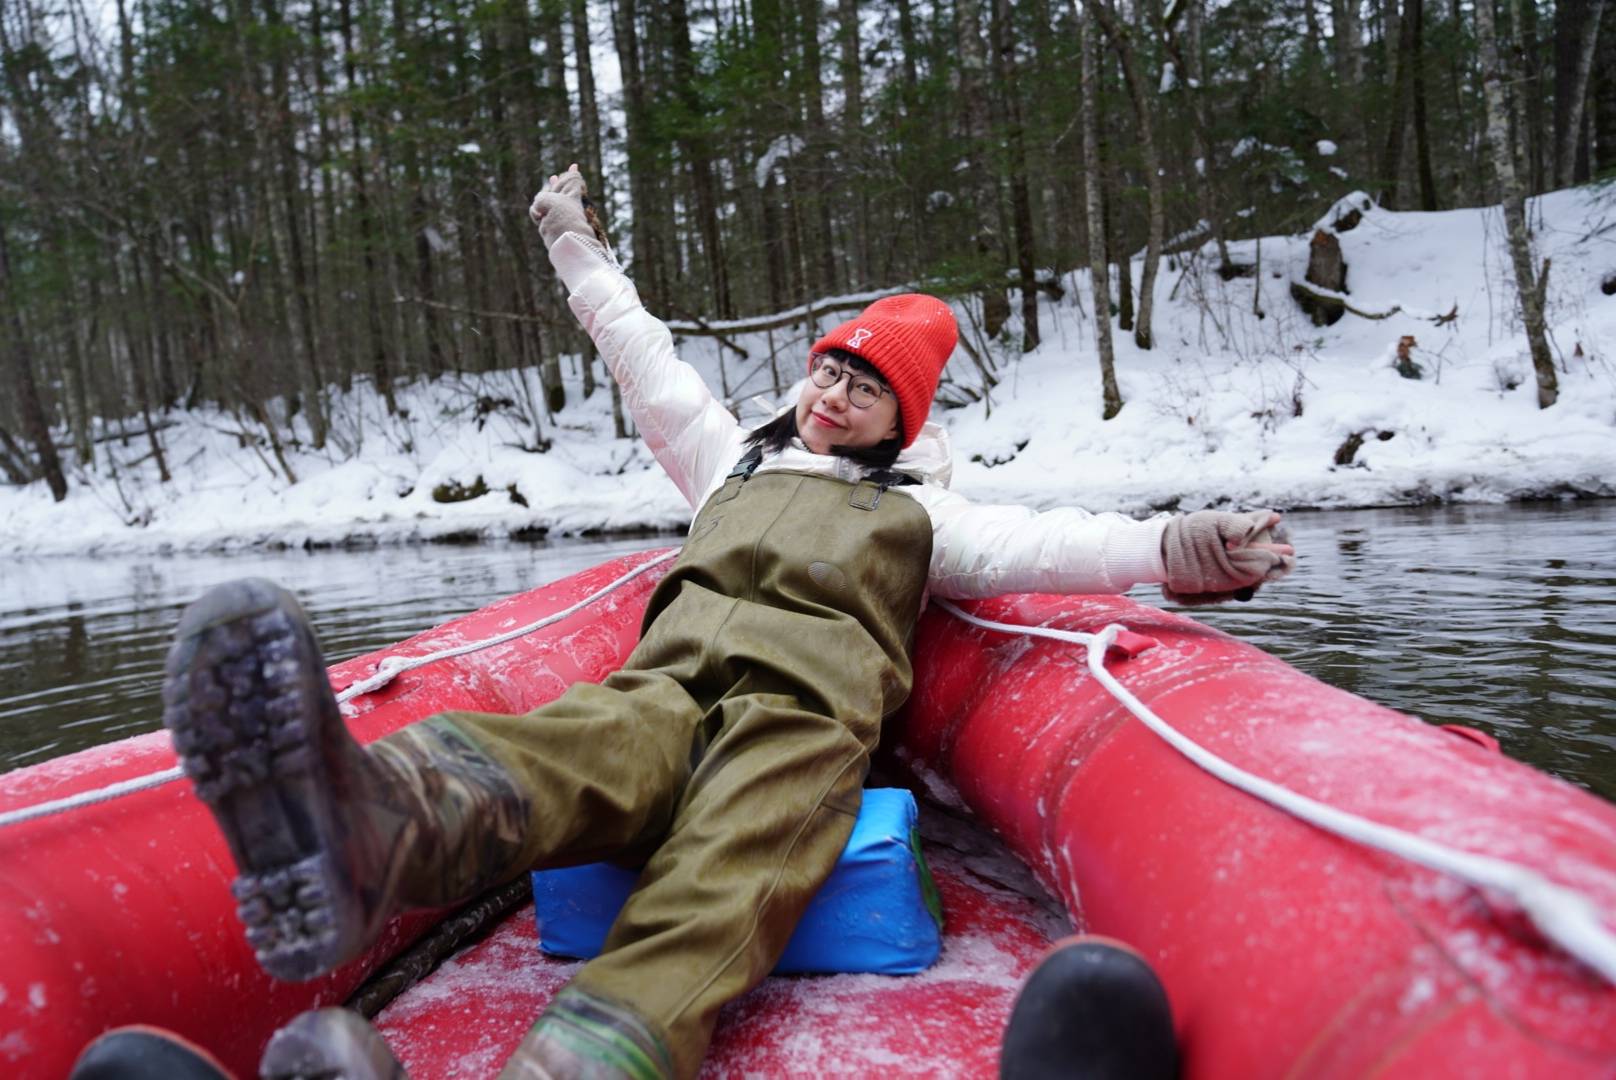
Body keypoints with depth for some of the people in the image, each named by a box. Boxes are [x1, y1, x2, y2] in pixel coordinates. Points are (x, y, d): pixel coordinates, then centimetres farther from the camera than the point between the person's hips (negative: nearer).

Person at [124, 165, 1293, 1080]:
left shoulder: (915, 512, 28)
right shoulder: (737, 460, 36)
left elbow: (1039, 542, 13)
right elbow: (650, 361, 43)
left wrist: (1176, 549, -1)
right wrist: (582, 250, 52)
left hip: (805, 704, -2)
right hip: (669, 678, 2)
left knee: (712, 901, -34)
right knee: (580, 752, -34)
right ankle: (364, 831, -65)